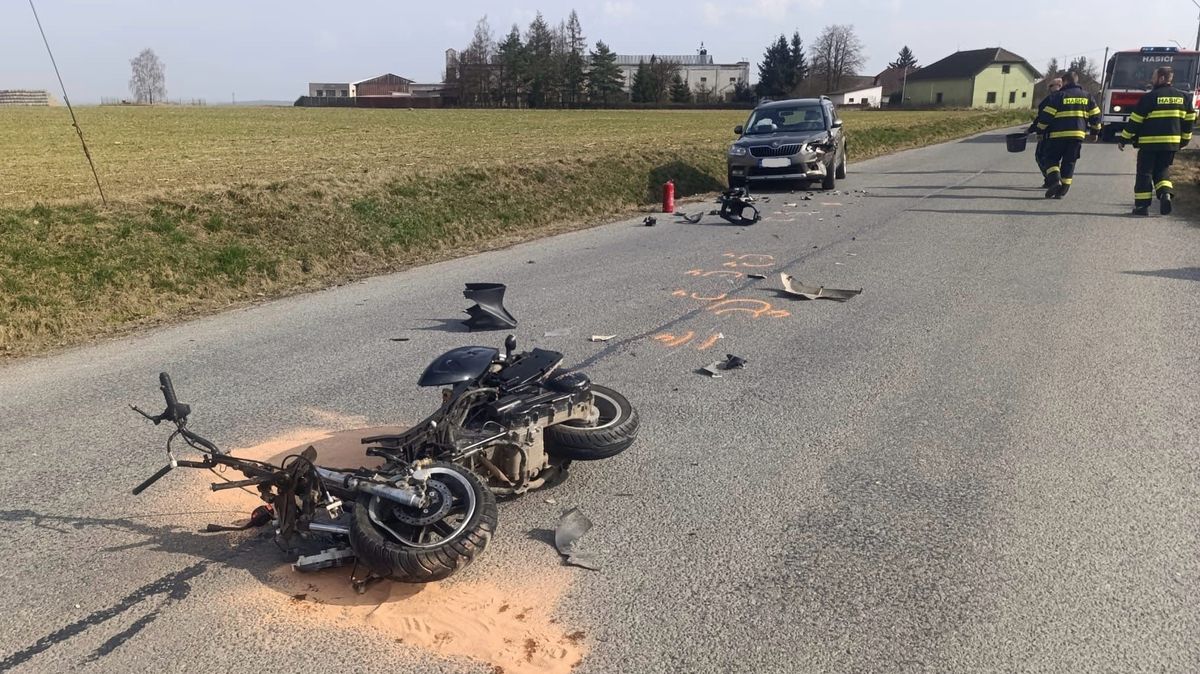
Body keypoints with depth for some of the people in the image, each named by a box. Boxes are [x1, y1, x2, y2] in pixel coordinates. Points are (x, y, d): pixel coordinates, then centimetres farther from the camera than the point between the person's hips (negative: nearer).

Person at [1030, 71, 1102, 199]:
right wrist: (1095, 132, 26)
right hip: (1078, 135, 4)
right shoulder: (1087, 96, 14)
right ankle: (1063, 190, 9)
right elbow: (1095, 115, 15)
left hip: (1058, 134, -4)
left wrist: (1039, 130, 7)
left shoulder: (1058, 96, -3)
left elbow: (1046, 115, -7)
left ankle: (1054, 179, -18)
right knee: (1069, 162, 11)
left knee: (1051, 158, 7)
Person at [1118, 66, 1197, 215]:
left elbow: (1135, 120, -9)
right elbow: (1189, 120, 14)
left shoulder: (1150, 97, -9)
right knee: (1162, 169, 18)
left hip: (1149, 142, -5)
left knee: (1145, 172, 2)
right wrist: (1184, 140, 23)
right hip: (1172, 143, 5)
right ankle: (1166, 193, -8)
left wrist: (1123, 139, -2)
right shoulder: (1183, 97, 10)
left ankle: (1142, 205, 1)